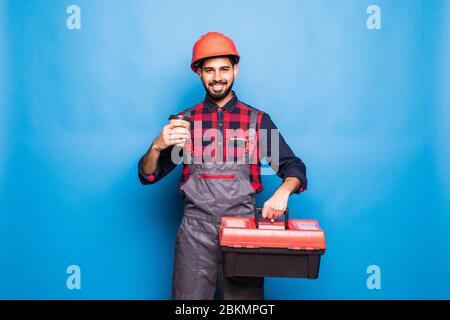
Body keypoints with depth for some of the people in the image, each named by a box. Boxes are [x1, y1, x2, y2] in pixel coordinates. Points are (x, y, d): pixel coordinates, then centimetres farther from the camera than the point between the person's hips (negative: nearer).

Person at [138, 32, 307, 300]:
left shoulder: (258, 120, 5)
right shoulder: (186, 120, 7)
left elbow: (294, 167, 4)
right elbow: (148, 176, 8)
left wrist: (283, 191, -19)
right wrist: (157, 146, -14)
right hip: (195, 232, 1)